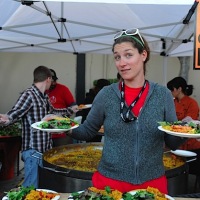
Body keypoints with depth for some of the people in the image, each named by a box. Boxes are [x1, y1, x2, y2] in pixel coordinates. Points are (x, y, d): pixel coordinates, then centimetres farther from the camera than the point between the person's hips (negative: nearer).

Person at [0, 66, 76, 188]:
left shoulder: (44, 96, 13)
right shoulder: (28, 95, -13)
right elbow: (12, 115, -20)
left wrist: (70, 111, 42)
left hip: (46, 149, 9)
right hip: (33, 151, -9)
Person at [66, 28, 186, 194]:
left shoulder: (163, 94, -4)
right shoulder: (106, 94, -5)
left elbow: (172, 143, 2)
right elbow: (88, 131, 5)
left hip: (152, 183, 1)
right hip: (109, 180, -1)